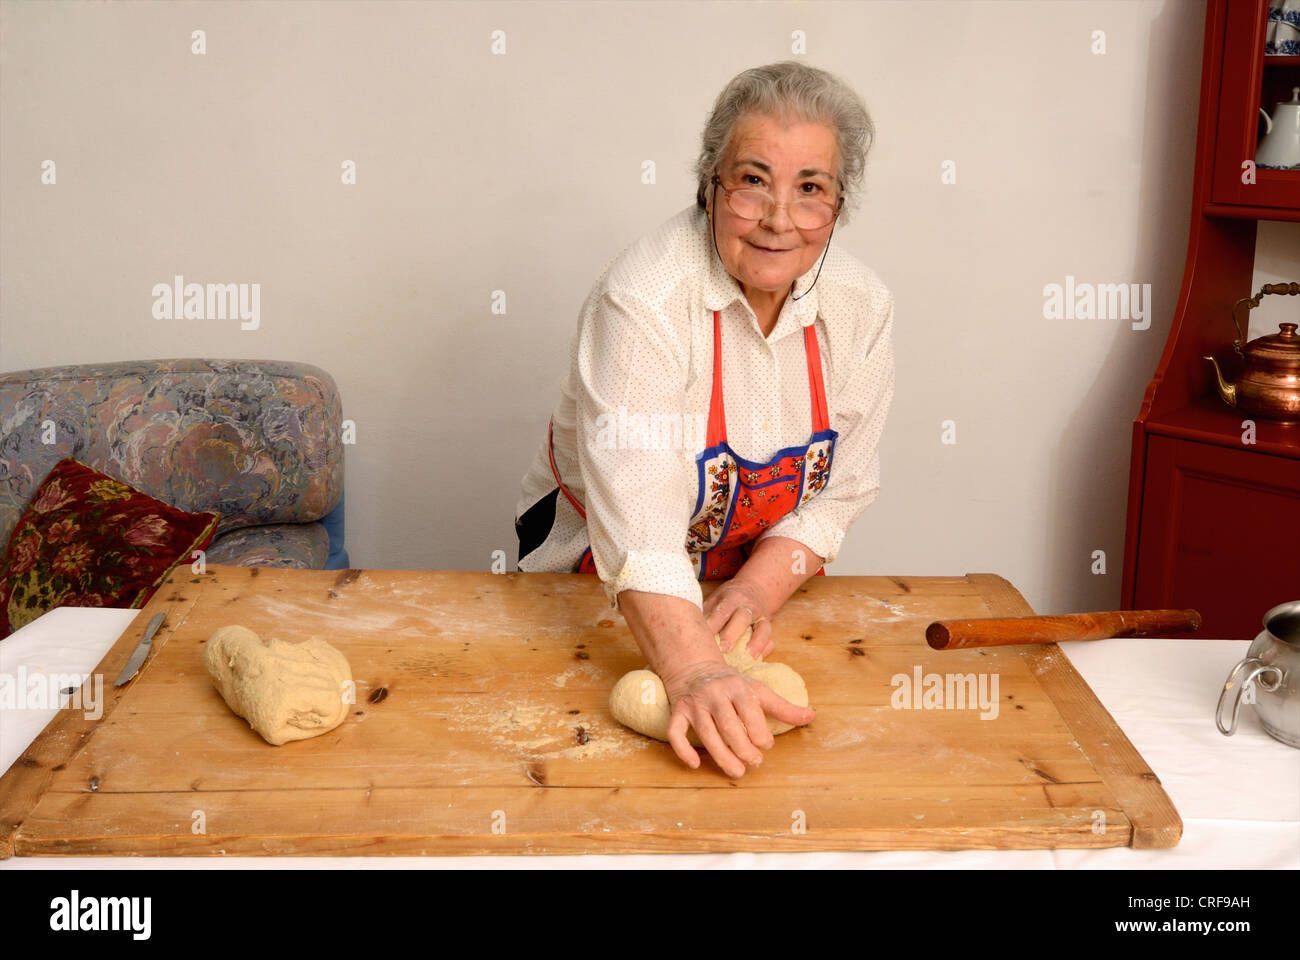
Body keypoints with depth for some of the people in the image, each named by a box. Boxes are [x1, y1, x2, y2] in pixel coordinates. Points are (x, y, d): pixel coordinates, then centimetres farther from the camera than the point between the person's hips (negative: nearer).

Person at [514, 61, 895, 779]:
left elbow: (837, 491, -9)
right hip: (596, 577, -4)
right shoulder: (646, 298, -31)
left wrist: (756, 590, -25)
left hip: (757, 576, 4)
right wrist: (694, 674, -52)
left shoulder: (862, 308, -14)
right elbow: (636, 515, -40)